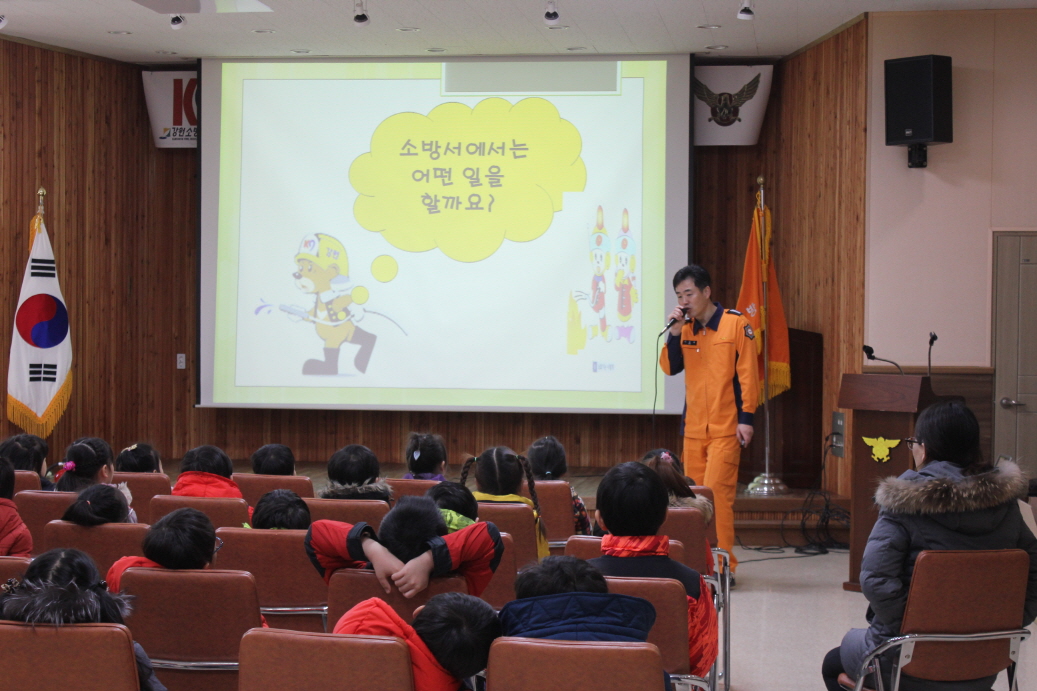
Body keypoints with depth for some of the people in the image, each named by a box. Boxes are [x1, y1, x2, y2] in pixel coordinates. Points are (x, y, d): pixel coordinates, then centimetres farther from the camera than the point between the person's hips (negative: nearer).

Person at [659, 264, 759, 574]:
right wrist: (675, 331, -8)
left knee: (717, 490, -12)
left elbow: (748, 373, -7)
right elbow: (670, 367, 4)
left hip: (726, 426, -5)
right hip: (693, 426, 6)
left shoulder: (736, 323, -5)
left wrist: (746, 418, -11)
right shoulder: (686, 328, 10)